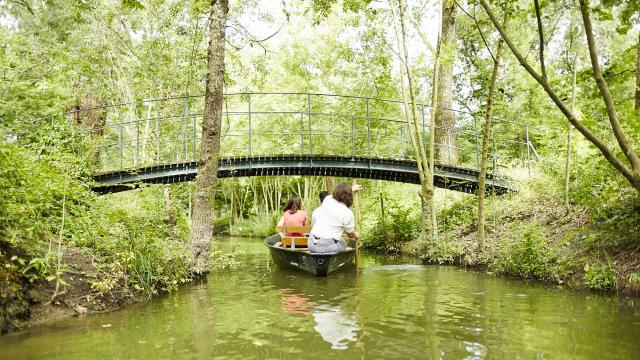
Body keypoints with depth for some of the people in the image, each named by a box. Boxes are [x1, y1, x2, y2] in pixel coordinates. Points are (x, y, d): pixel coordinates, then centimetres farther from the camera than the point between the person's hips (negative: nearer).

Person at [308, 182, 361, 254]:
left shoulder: (327, 199, 1)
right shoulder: (348, 213, -11)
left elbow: (338, 193, 27)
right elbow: (350, 234, 4)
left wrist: (351, 189, 43)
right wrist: (356, 235, 29)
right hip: (328, 248, -2)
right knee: (343, 244, 29)